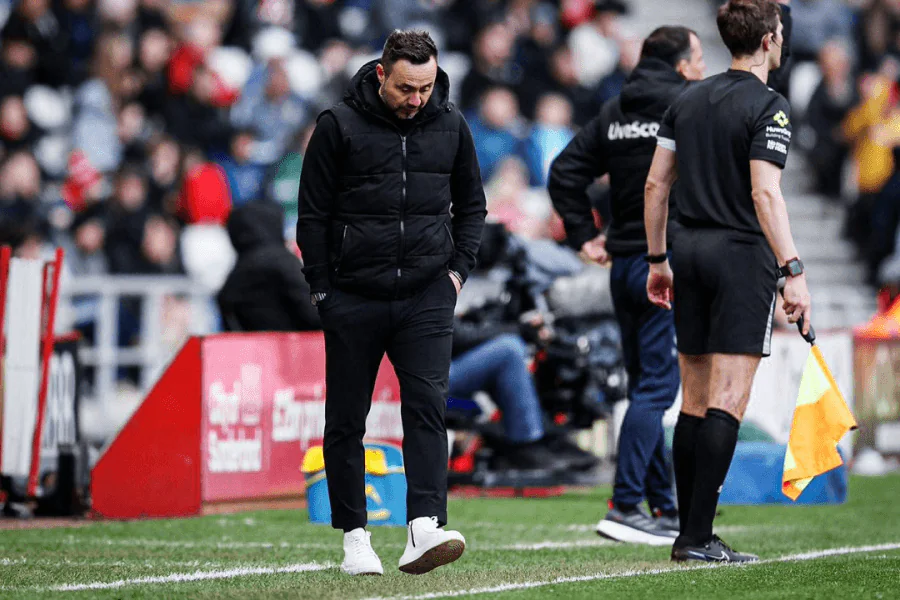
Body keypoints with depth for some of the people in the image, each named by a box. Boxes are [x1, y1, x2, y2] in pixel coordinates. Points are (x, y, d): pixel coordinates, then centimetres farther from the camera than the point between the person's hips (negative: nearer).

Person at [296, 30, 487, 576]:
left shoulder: (450, 125, 5)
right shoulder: (340, 126, -4)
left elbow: (471, 204, 17)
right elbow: (313, 214, 1)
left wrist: (459, 269, 6)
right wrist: (323, 290, -2)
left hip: (426, 295, 1)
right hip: (353, 298, -1)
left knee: (427, 405, -13)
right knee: (347, 419, 4)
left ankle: (424, 529, -22)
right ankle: (354, 536, 13)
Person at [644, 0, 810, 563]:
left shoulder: (688, 100, 12)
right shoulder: (768, 106, -9)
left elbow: (656, 184, 12)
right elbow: (765, 193, -19)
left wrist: (658, 259, 19)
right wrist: (793, 271, -21)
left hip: (690, 252, 7)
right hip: (743, 252, -7)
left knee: (694, 402, 10)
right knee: (727, 401, -7)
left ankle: (688, 533, 11)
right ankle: (699, 537, -13)